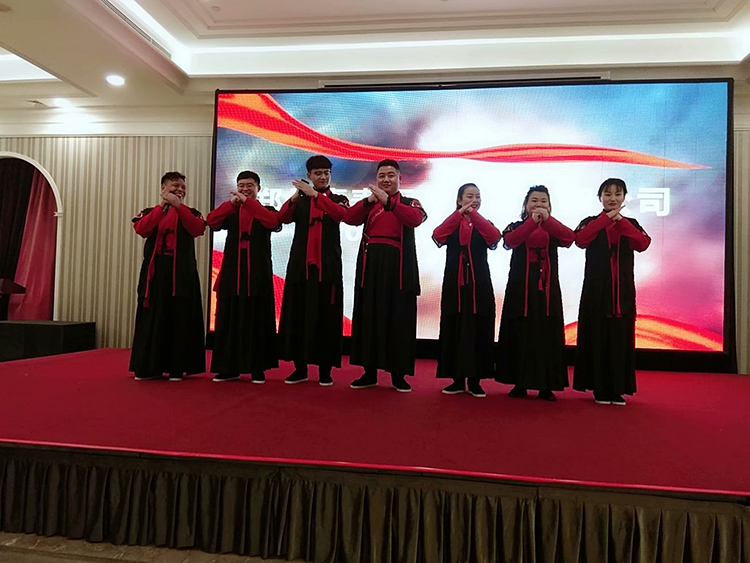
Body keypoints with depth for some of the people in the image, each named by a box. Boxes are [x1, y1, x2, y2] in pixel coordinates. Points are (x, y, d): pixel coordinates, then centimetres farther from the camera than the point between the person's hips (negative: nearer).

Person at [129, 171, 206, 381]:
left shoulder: (190, 212, 10)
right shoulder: (150, 212, 12)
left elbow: (197, 229, -11)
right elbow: (141, 230, -8)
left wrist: (179, 206, -16)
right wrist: (161, 206, -11)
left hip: (181, 273, -1)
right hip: (155, 270, 1)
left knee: (180, 318, -2)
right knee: (152, 317, 2)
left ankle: (177, 367, 6)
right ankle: (150, 367, 11)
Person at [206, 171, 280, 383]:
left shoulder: (266, 210, 8)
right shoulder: (230, 213, 14)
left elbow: (273, 221, -15)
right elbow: (211, 221, -4)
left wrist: (247, 202, -17)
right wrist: (231, 203, -14)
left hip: (258, 273, -2)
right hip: (232, 271, 3)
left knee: (256, 321, -1)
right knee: (229, 320, 3)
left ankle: (258, 369, 6)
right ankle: (229, 368, 13)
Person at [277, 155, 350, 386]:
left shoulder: (338, 199, 10)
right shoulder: (299, 201, 14)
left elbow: (340, 214, -13)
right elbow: (283, 218, -5)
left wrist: (315, 195, -20)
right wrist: (295, 196, -20)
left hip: (328, 266, -1)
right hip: (301, 265, 2)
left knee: (326, 316, -3)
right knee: (298, 314, 2)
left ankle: (325, 369, 5)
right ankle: (300, 368, 12)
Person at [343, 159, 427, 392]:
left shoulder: (410, 203, 10)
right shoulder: (369, 203, 18)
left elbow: (416, 219, -14)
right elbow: (348, 218, 0)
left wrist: (388, 201, -24)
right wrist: (369, 201, -16)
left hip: (398, 266, -2)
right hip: (371, 264, 3)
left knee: (398, 318, -1)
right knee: (369, 316, 3)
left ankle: (398, 374, 7)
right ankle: (369, 372, 12)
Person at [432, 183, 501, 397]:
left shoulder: (483, 224, 9)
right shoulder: (452, 223, 9)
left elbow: (495, 236, -14)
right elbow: (437, 236, -14)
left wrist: (473, 214, -18)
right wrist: (459, 213, -16)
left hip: (479, 284, 0)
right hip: (454, 283, 0)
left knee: (477, 330, 0)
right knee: (454, 330, 2)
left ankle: (475, 381, 9)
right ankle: (457, 380, 11)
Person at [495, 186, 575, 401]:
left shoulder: (553, 228, 11)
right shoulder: (516, 226, 7)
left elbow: (570, 238, -10)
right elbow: (510, 241, -15)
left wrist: (547, 219, -18)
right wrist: (532, 221, -20)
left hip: (547, 288, 1)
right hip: (521, 288, -1)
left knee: (547, 335, 0)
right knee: (520, 334, 0)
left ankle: (546, 386, 7)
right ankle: (520, 384, 9)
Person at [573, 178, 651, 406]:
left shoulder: (631, 224, 10)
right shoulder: (591, 222, 4)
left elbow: (643, 243, -10)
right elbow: (580, 239, -18)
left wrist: (620, 221, -14)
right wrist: (606, 218, -15)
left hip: (622, 290, 2)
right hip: (597, 289, -2)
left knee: (620, 338, 3)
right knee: (598, 337, -2)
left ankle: (618, 389, 12)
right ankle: (600, 388, 7)